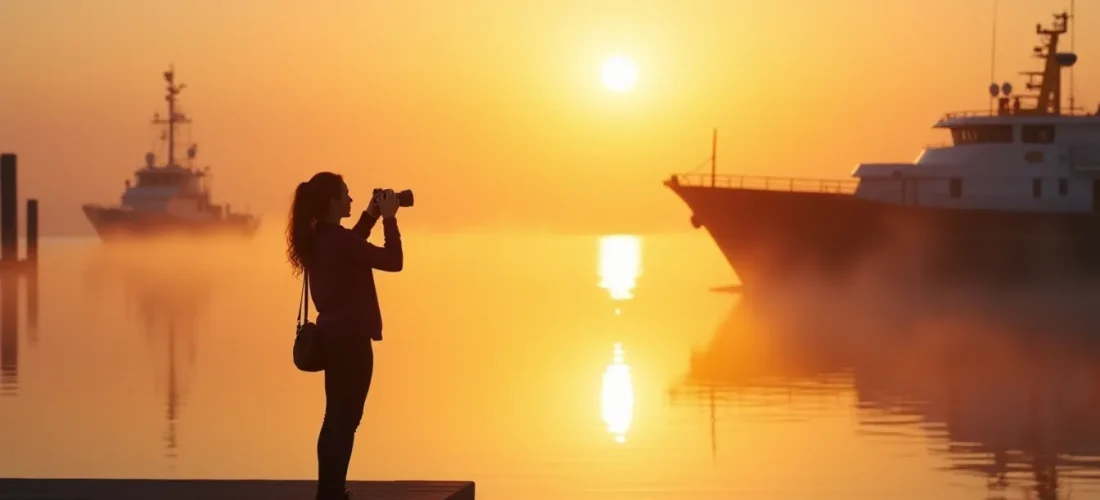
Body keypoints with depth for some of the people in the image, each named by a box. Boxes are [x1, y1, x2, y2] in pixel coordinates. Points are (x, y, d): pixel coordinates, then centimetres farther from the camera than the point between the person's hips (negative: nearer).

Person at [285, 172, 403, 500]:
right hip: (351, 338, -9)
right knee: (346, 419, -2)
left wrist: (370, 217, 18)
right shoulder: (339, 240, -20)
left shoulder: (317, 239, 7)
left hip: (333, 335, 9)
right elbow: (393, 261, -17)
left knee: (337, 417, 16)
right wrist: (388, 218, -9)